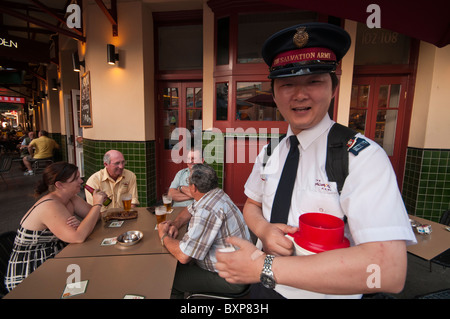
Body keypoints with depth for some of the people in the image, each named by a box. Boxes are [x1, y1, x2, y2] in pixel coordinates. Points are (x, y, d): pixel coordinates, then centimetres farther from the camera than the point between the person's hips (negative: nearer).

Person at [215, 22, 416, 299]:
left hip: (322, 294, -4)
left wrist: (263, 267, -30)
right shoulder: (269, 153, -5)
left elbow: (388, 269, -30)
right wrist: (263, 230, -17)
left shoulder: (362, 157, -22)